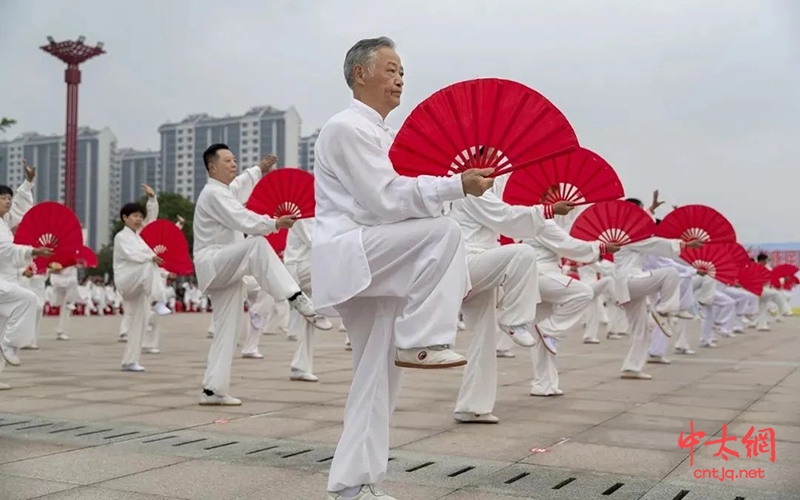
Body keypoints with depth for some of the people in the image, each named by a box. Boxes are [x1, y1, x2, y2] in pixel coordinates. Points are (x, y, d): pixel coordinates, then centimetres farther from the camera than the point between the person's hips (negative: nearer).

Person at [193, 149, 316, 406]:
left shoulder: (225, 190, 21)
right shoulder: (213, 194, -11)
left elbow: (242, 182, 45)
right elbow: (243, 221, -23)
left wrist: (259, 169, 53)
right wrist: (275, 223, -27)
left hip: (225, 271, 10)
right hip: (212, 264, -10)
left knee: (227, 331, 6)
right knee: (257, 245, -35)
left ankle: (213, 390, 11)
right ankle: (294, 296, -44)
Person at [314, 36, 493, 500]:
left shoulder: (380, 133, 23)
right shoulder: (348, 127, -9)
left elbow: (393, 203, 22)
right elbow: (384, 200, -19)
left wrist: (445, 275, 14)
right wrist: (457, 184, -20)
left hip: (371, 264, 10)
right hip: (348, 255, -10)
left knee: (378, 379, 7)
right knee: (443, 230, -27)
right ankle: (420, 342, -18)